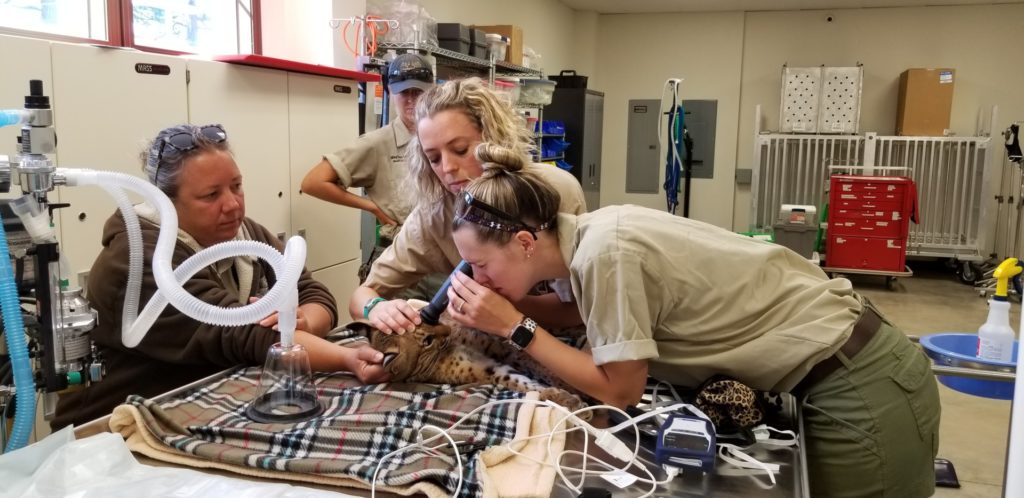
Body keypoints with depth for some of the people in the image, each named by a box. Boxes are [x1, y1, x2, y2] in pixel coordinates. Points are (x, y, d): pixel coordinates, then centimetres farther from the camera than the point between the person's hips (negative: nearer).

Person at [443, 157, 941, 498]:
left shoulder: (605, 252, -25)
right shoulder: (589, 234, 0)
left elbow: (618, 391, -18)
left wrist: (515, 327, -15)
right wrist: (496, 312, -3)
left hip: (857, 388, -8)